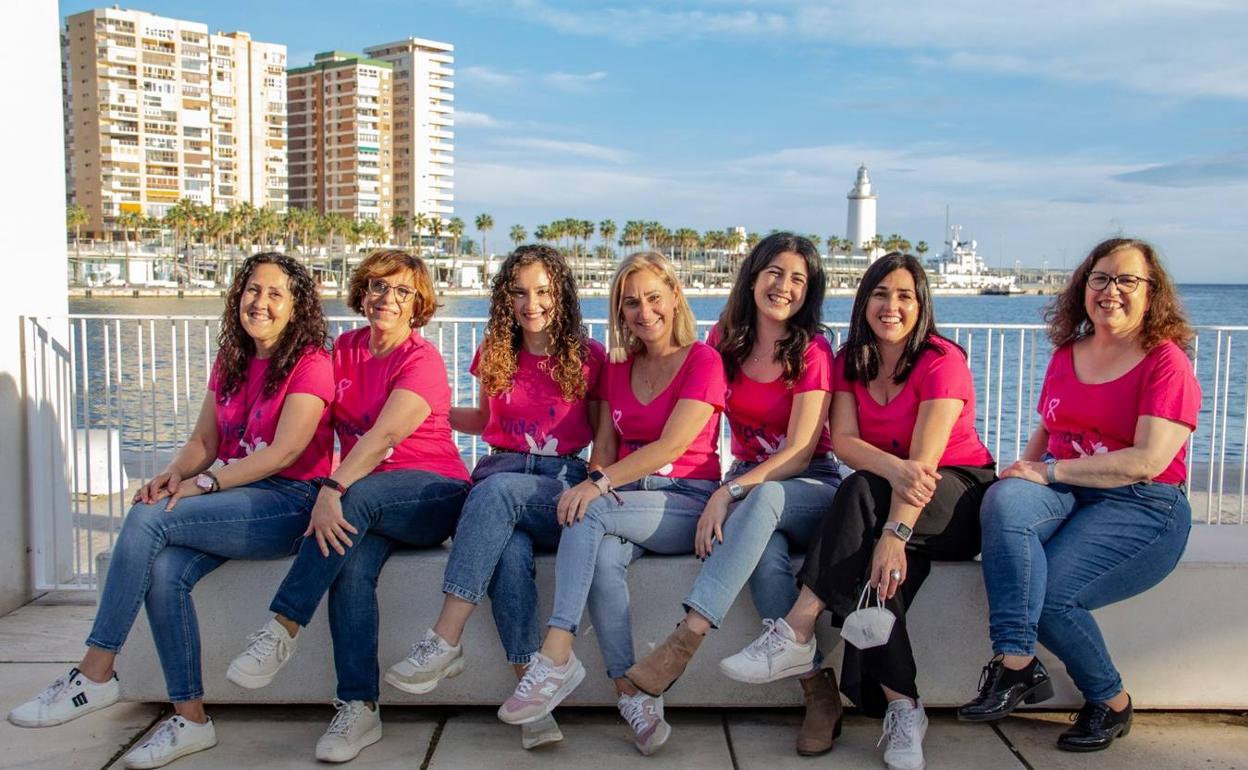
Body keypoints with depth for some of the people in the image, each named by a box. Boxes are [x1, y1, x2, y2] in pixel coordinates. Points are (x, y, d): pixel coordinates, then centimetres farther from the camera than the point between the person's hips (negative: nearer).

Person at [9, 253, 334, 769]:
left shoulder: (310, 362, -6)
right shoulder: (230, 363, 17)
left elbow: (283, 452, -15)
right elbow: (203, 442, 15)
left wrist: (202, 484, -19)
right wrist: (174, 474, -7)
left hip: (289, 502, -7)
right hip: (236, 502, 7)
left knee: (148, 519, -23)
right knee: (164, 571, -22)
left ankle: (95, 676, -13)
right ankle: (191, 720, -12)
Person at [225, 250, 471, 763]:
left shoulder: (422, 360, -8)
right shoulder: (345, 349, 12)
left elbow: (384, 436, -22)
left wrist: (333, 489, -35)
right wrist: (328, 489, -5)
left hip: (433, 494, -4)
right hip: (366, 505, 4)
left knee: (355, 500, -34)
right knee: (351, 565, -27)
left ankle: (282, 628, -27)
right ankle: (359, 709, -22)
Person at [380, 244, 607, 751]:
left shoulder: (588, 357, 5)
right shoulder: (495, 354, 14)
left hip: (563, 482, -2)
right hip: (502, 472, 3)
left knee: (496, 490, -37)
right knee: (510, 553, -34)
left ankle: (444, 643, -37)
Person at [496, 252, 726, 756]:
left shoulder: (703, 361, -3)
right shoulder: (620, 367, 17)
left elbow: (670, 445, -15)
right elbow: (605, 442, 16)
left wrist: (599, 485, -24)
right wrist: (599, 484, -7)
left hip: (686, 502, -4)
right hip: (623, 501, 4)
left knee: (589, 515, -32)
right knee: (604, 554, -32)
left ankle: (556, 658, -34)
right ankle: (633, 696, -28)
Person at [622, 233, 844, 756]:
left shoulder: (813, 350, -6)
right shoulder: (725, 340, 7)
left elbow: (800, 451, -14)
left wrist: (730, 492, -27)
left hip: (810, 489, -2)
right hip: (747, 485, 2)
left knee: (761, 501, -38)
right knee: (765, 550, -34)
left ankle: (685, 639, -43)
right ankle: (818, 688, -30)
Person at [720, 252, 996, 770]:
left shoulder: (942, 361, -12)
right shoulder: (851, 361, 5)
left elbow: (924, 459, -24)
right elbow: (843, 442, -8)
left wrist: (895, 531, -37)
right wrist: (895, 468, -30)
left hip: (962, 499, -4)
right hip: (882, 501, 5)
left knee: (861, 492, -34)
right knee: (875, 567, -31)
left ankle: (795, 635, -36)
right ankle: (902, 708, -29)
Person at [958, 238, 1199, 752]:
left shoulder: (1167, 362, -4)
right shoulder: (1066, 355, 16)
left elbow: (1147, 462, -15)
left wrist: (1050, 470, -18)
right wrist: (1025, 470, 2)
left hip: (1143, 507, -5)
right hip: (1067, 495, 5)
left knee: (1050, 593, -26)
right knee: (1004, 500, -30)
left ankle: (1111, 701, 4)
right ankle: (1016, 663, -32)